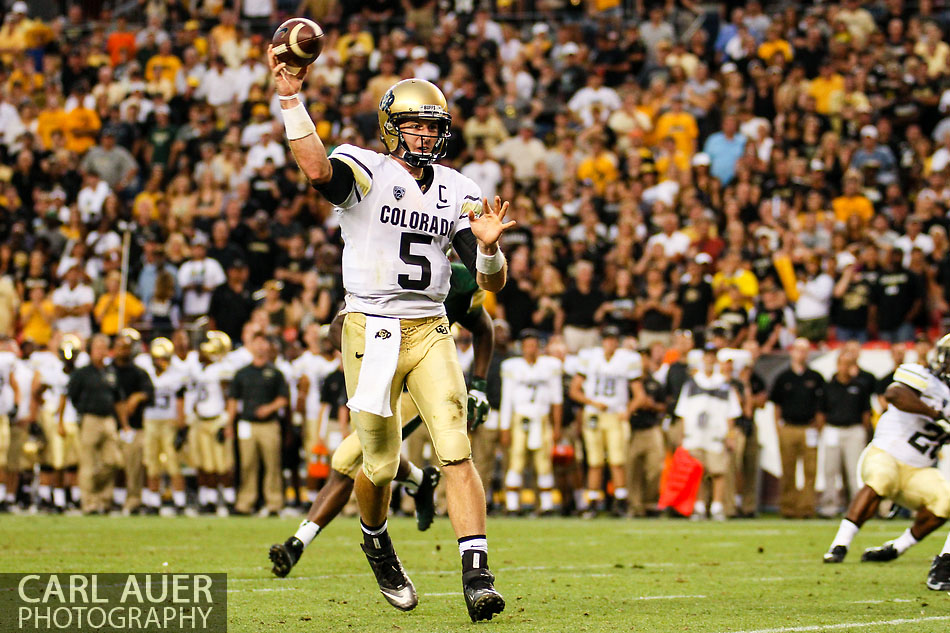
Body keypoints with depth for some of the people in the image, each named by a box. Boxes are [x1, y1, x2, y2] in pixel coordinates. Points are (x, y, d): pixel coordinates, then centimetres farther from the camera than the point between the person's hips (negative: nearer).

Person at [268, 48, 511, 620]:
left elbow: (493, 282, 4)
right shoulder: (366, 172, -6)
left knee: (457, 453, -12)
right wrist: (292, 100, -34)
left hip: (430, 332, 3)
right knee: (381, 465, 6)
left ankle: (477, 576, -15)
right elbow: (318, 170, -31)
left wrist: (488, 247, -17)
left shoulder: (457, 193, 7)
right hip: (371, 330, -3)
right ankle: (377, 541, 38)